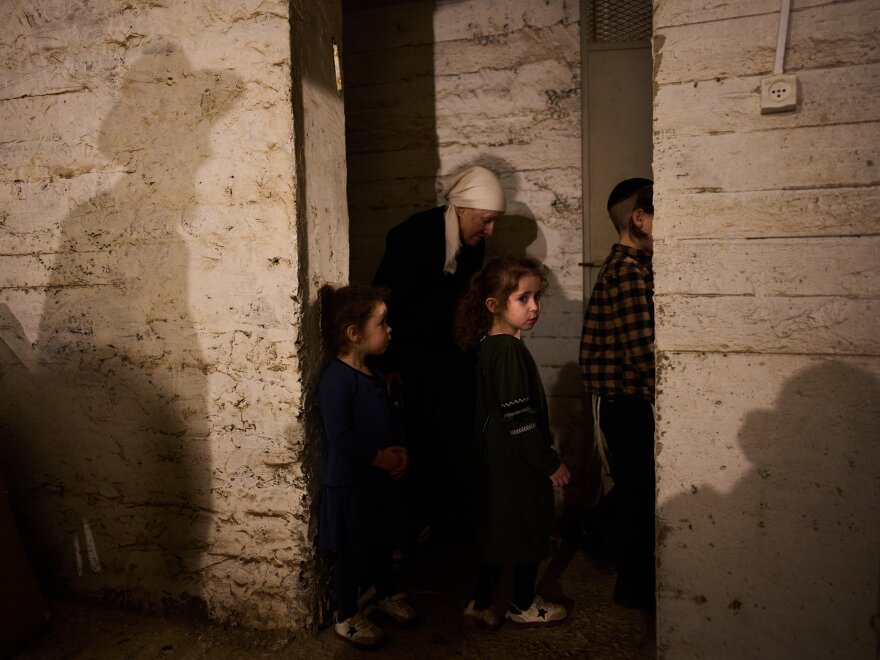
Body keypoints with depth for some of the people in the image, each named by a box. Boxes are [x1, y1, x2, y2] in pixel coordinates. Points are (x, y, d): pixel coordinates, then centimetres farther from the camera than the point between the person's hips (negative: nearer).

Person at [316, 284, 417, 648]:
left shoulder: (372, 372, 6)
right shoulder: (337, 378, -23)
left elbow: (390, 418, 15)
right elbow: (338, 434, -27)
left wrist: (400, 450, -1)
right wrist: (380, 457, -22)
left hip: (381, 478, 9)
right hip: (349, 483, -8)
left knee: (383, 540, 23)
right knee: (351, 550, 8)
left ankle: (386, 595, 44)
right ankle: (346, 618, 26)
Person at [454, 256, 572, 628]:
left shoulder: (489, 346, 7)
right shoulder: (510, 351, -22)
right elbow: (519, 418, -24)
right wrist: (551, 463, -15)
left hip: (499, 461, 9)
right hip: (519, 465, -9)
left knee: (501, 532, 18)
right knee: (528, 532, 9)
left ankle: (480, 603, 29)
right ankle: (523, 606, 28)